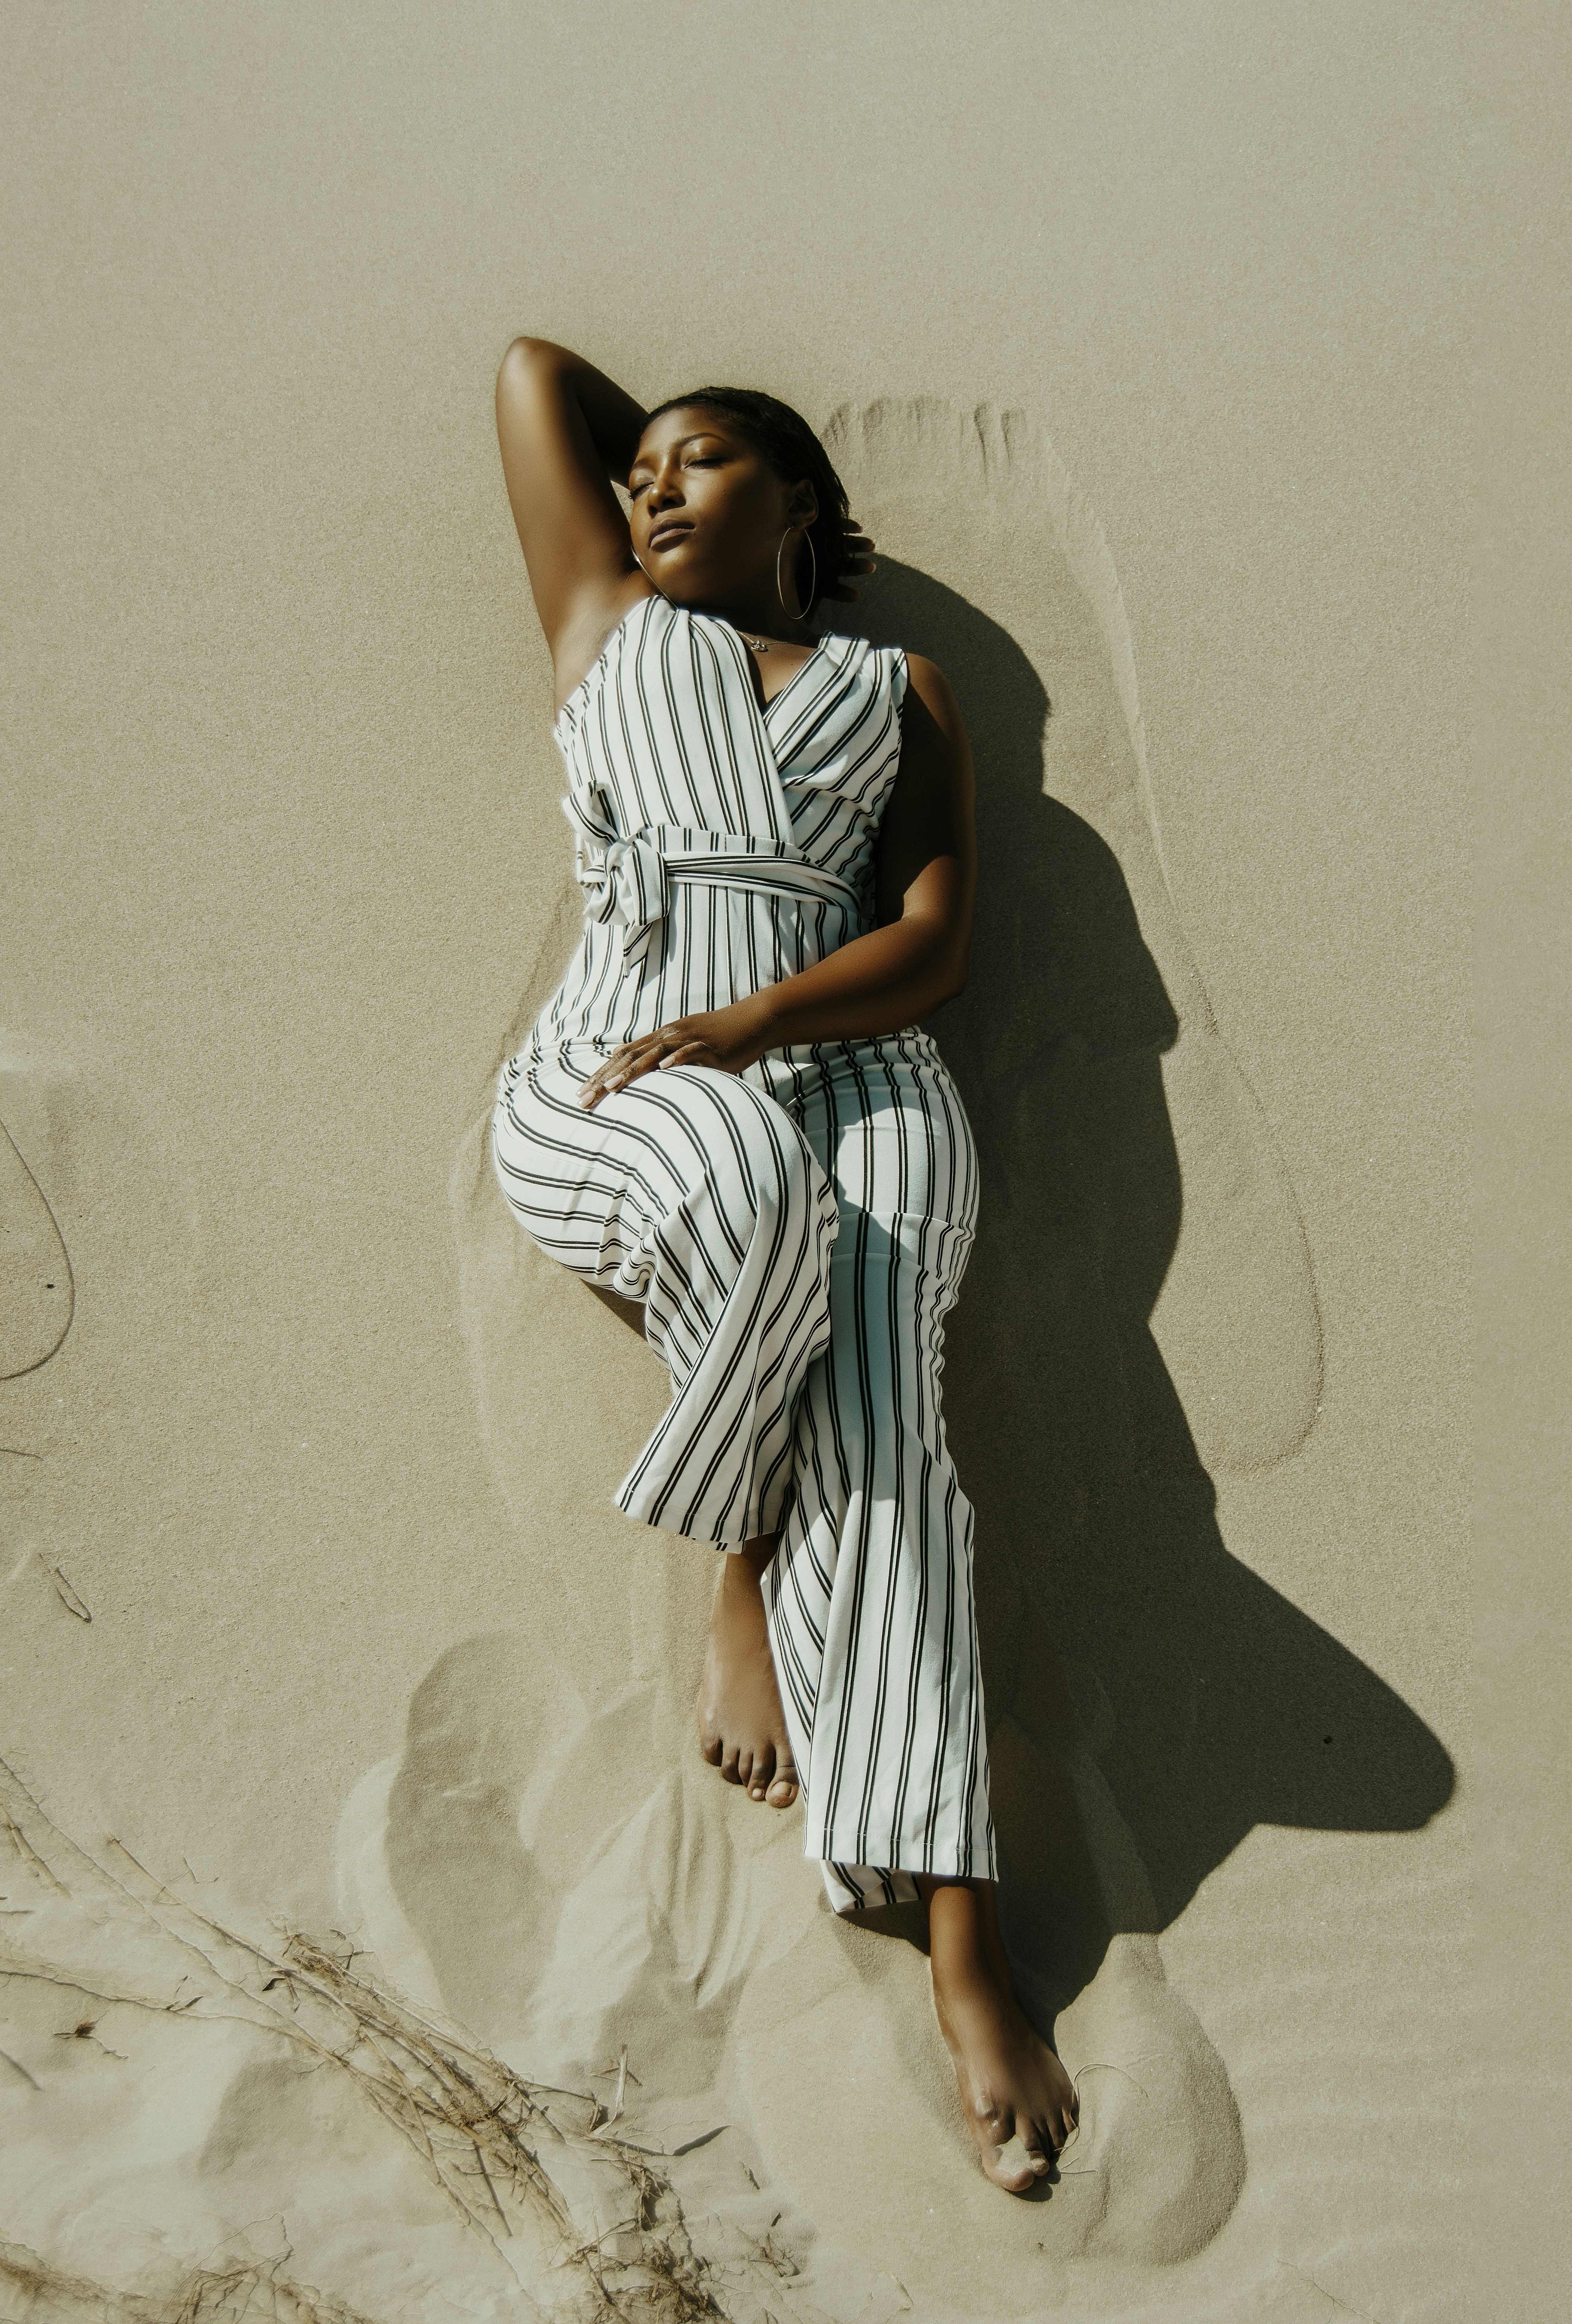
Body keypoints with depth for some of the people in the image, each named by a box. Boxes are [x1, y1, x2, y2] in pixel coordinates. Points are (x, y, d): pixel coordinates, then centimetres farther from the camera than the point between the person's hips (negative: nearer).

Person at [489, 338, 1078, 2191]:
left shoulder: (900, 691, 21)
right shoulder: (609, 629, 25)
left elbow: (935, 945, 6)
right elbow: (535, 364, 31)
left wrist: (730, 1030, -10)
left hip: (848, 1074, 0)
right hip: (608, 1096, 0)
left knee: (878, 1425, -26)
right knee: (753, 1189, -37)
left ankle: (961, 1937, -26)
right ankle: (736, 1567, -11)